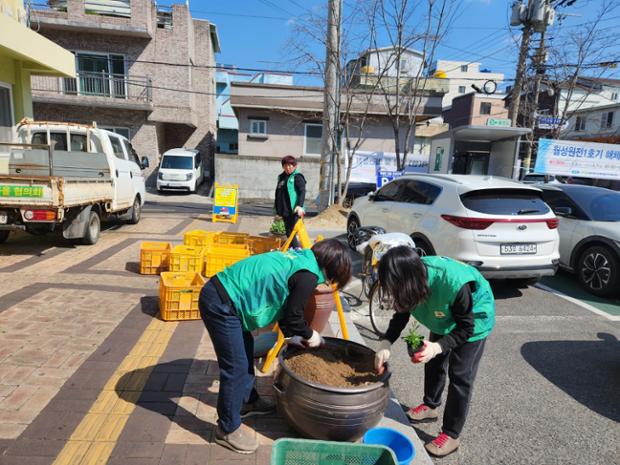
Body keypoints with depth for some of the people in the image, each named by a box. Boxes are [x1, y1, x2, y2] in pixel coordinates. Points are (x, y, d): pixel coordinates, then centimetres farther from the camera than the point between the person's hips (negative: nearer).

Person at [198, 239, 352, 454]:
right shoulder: (309, 274, -15)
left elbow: (281, 304, 22)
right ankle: (227, 430, 18)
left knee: (246, 347, 24)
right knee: (236, 366, 1)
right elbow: (293, 316, -10)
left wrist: (290, 335, 22)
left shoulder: (300, 258, 14)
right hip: (221, 304, -10)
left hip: (219, 293, 11)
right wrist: (309, 335, 8)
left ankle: (247, 401, 43)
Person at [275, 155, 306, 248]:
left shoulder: (297, 177, -6)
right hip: (284, 211, 8)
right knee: (288, 233, 13)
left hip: (294, 211, -8)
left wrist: (300, 206, -27)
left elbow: (302, 192, -15)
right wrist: (277, 209, 23)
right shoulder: (281, 177, 16)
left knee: (291, 233, -11)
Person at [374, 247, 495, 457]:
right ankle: (430, 406, 41)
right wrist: (386, 343, -28)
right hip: (444, 318, 6)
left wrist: (437, 347, -44)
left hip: (474, 319, -6)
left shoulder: (455, 284, -45)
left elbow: (465, 328, -30)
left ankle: (451, 435, 12)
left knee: (460, 375, -3)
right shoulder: (412, 278, -29)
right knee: (433, 362, 17)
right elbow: (401, 314, -13)